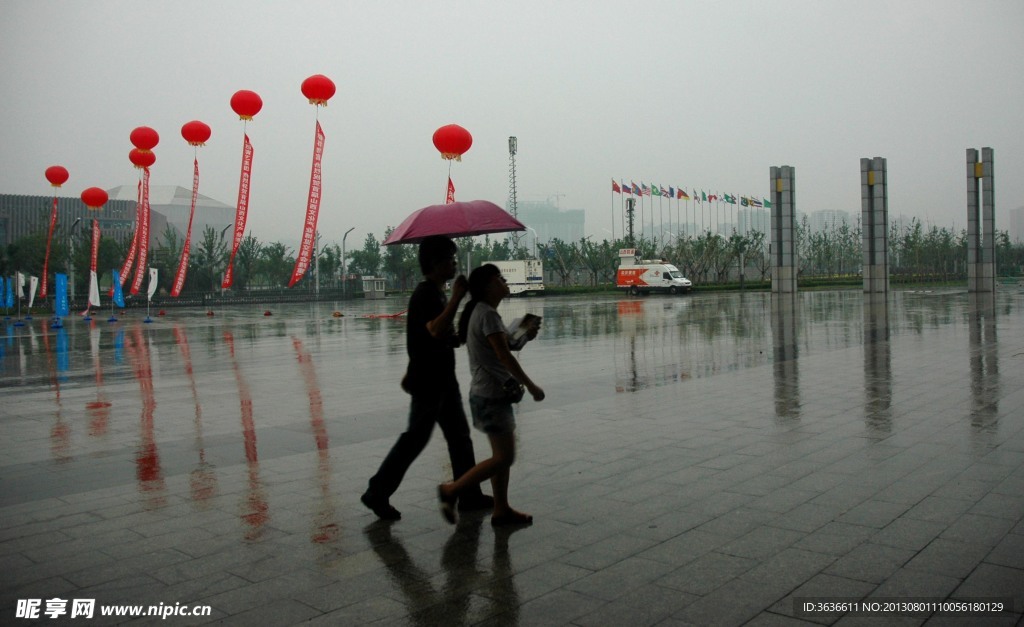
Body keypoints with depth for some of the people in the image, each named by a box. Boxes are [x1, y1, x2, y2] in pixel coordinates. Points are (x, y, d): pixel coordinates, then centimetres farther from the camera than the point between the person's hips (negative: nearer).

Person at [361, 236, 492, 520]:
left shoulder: (436, 293, 13)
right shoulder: (425, 294, -18)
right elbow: (437, 331, -33)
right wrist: (457, 297, -30)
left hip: (443, 379, 10)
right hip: (428, 382, -10)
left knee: (459, 435, 12)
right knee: (415, 438, -2)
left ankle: (469, 495, 21)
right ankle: (377, 493, 9)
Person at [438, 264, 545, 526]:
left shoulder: (481, 313, 14)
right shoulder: (487, 314, -17)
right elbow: (504, 355, -19)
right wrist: (531, 386, -14)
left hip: (494, 393, 10)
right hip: (491, 395, -10)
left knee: (502, 455, 14)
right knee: (504, 457, -6)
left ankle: (502, 510, 21)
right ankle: (452, 490, 1)